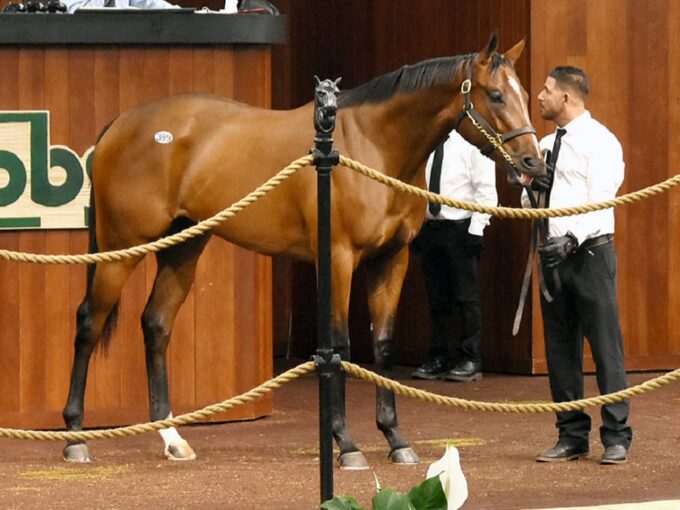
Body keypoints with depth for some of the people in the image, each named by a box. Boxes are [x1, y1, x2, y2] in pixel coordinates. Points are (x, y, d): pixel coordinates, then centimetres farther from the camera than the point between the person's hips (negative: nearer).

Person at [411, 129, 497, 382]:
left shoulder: (472, 144, -9)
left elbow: (486, 192, -11)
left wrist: (475, 230, -15)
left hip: (461, 228, -6)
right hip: (430, 227, 6)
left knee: (466, 296, -1)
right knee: (437, 298, 11)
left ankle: (470, 361, 4)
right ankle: (438, 359, 17)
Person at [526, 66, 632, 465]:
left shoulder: (599, 141, -6)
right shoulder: (546, 146, 17)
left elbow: (600, 201, -16)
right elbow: (530, 200, 19)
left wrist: (572, 237, -27)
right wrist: (532, 188, -3)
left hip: (589, 252, -8)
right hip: (553, 253, 8)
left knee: (605, 345, -7)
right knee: (560, 348, 8)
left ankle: (617, 437, -3)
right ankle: (572, 436, 14)